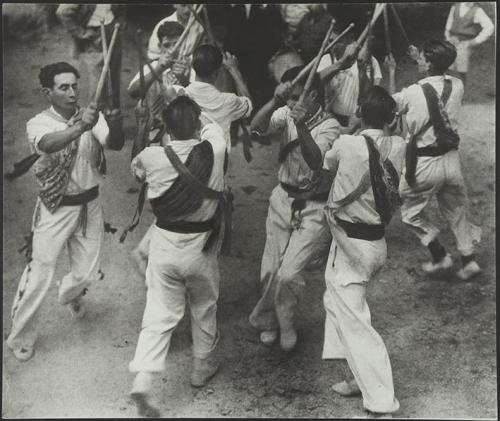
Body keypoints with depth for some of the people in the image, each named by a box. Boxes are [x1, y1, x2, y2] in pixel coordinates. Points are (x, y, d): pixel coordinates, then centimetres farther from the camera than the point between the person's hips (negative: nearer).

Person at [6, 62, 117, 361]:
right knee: (40, 272, -4)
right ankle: (21, 336, 16)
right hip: (56, 209, -3)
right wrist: (79, 127, -55)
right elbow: (49, 144, -37)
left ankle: (70, 295, 49)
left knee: (87, 272, 12)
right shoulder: (39, 123, -13)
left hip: (89, 205, 3)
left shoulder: (92, 116, -4)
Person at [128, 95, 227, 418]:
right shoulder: (215, 149, -14)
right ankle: (203, 367, 39)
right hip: (201, 246, 0)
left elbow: (136, 170, 13)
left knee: (159, 314, 8)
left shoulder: (151, 157, -12)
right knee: (204, 309, 22)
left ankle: (143, 381, -3)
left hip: (164, 244, 0)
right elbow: (213, 123, 9)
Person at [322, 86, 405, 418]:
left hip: (350, 246, -7)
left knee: (353, 322, 0)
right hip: (377, 242, 7)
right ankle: (363, 378, 32)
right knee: (338, 303, 25)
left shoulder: (347, 145, -20)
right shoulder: (398, 147, -6)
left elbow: (327, 163, 4)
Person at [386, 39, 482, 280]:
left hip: (424, 163, -5)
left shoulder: (413, 93, -18)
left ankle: (440, 256, 16)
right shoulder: (457, 86, -6)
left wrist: (392, 72, 18)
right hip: (451, 159, 5)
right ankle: (469, 261, 26)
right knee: (456, 211, 22)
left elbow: (392, 102, 5)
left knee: (411, 212, 17)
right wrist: (420, 60, 20)